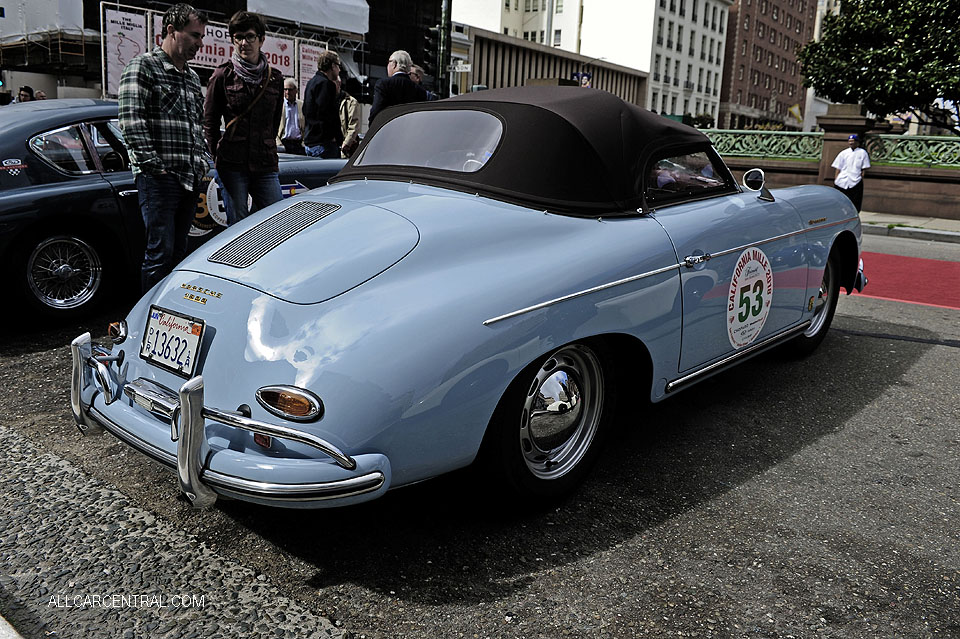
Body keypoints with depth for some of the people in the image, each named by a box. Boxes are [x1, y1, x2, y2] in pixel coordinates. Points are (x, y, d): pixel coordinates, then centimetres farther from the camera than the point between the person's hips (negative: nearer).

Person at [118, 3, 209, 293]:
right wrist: (154, 166, -16)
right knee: (161, 252, -8)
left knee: (179, 251, 11)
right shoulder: (142, 67, -3)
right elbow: (131, 122, -12)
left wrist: (202, 164, 14)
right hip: (159, 178, -7)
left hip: (190, 179, 7)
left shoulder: (192, 76, 21)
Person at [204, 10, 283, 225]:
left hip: (266, 165, 3)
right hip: (232, 165, -3)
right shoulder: (223, 75, 2)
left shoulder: (275, 77, 10)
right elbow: (209, 121, 6)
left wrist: (267, 149, 14)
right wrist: (215, 154, 2)